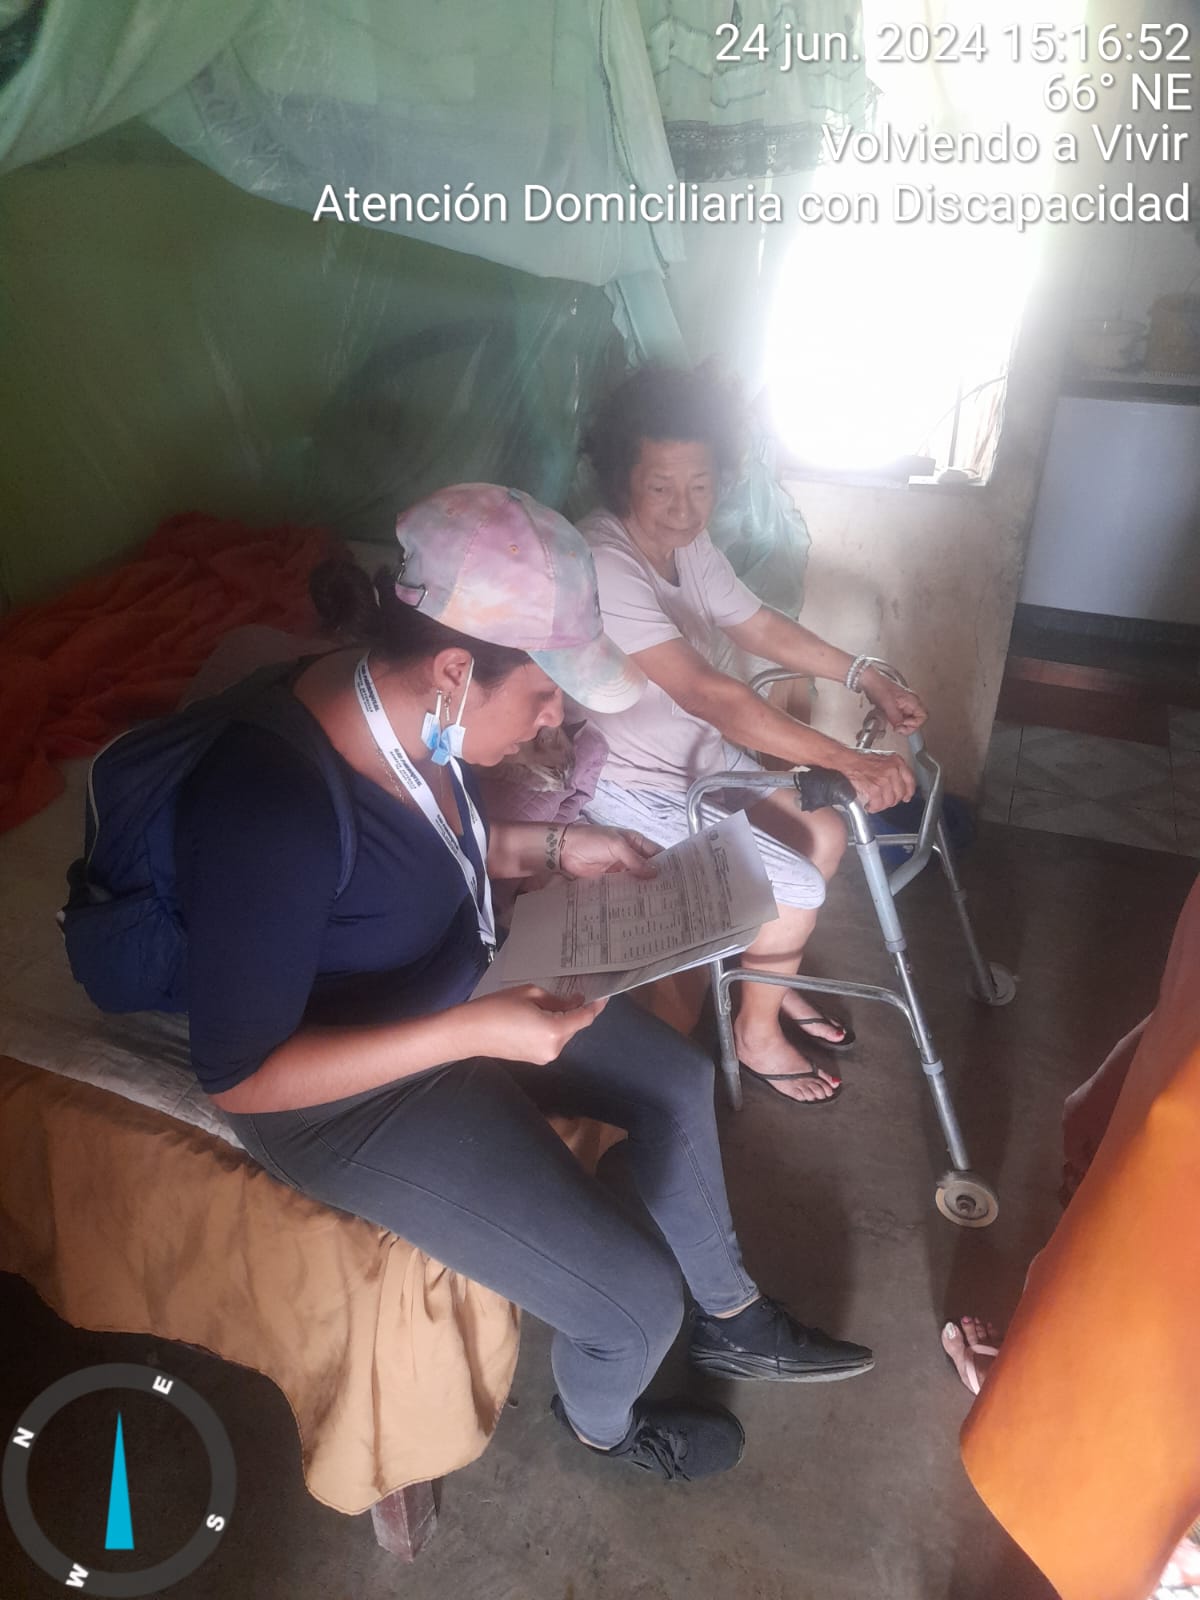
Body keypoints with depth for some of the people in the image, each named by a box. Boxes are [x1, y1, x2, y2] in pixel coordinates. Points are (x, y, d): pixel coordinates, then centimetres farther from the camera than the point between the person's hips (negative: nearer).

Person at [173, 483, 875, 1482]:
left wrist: (557, 849, -4)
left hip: (456, 1001, 9)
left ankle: (730, 1319, 40)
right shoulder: (269, 803, -36)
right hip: (346, 1097, -8)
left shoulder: (414, 715, -12)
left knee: (676, 1078, 15)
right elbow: (236, 1076, -28)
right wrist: (474, 1030, -32)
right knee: (635, 1299, -10)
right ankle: (601, 1424, 30)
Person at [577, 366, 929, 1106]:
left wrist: (869, 677, 1)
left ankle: (774, 983, 28)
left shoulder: (688, 542, -3)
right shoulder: (602, 566, -31)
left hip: (700, 755, 9)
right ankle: (757, 1036, 15)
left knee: (824, 832, 7)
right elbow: (710, 694, -39)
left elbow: (762, 627, 10)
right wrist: (848, 761, -41)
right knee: (796, 887, -10)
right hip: (631, 789, -9)